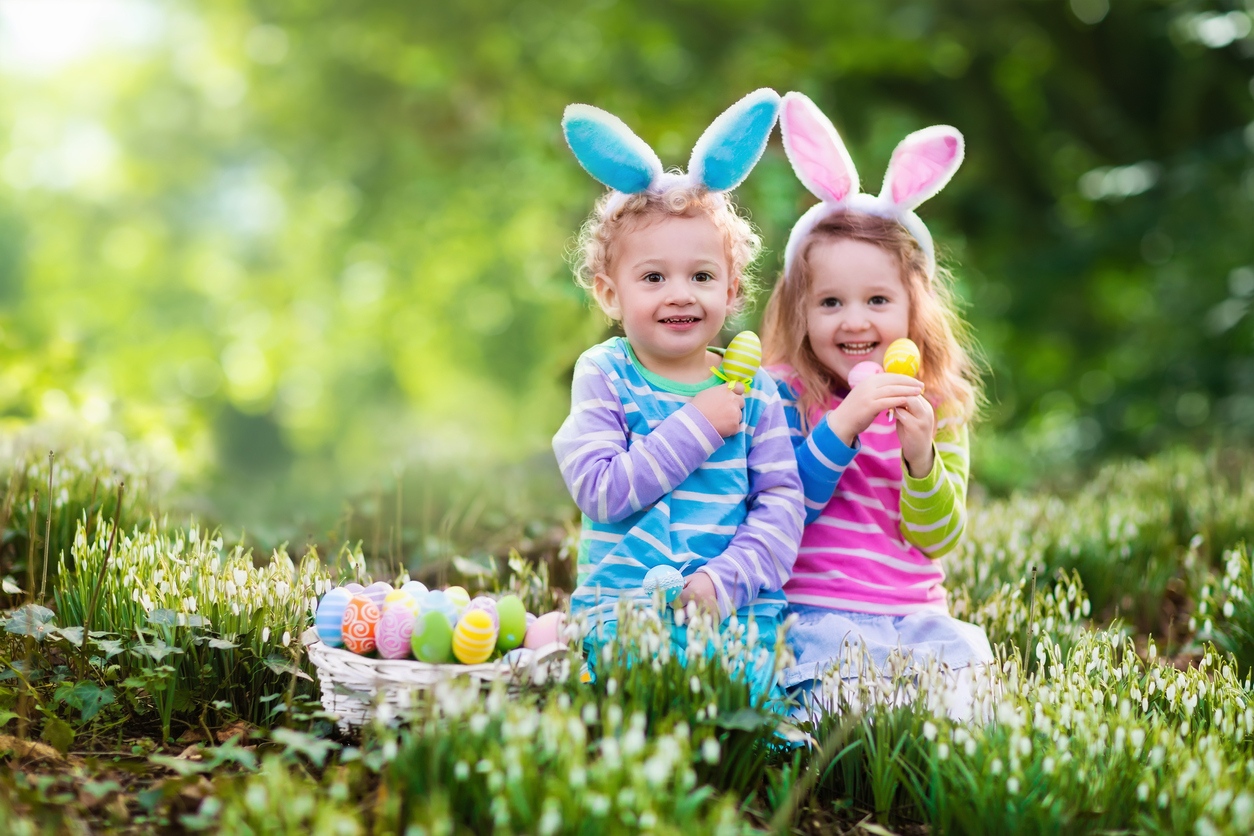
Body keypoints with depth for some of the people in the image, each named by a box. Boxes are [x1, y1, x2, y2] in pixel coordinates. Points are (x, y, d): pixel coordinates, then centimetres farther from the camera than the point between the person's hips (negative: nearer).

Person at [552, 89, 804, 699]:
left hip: (737, 603, 3)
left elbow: (781, 501, 2)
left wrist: (725, 580, -14)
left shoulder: (753, 387, 7)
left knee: (741, 685, -26)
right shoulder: (604, 375, 2)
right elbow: (599, 491, -10)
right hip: (624, 597, -2)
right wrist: (698, 427, -12)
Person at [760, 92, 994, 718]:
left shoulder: (937, 406, 8)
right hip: (818, 613, -4)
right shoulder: (785, 393, -1)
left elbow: (935, 539, 3)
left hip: (915, 614, 4)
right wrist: (843, 423, -23)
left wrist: (921, 455, -16)